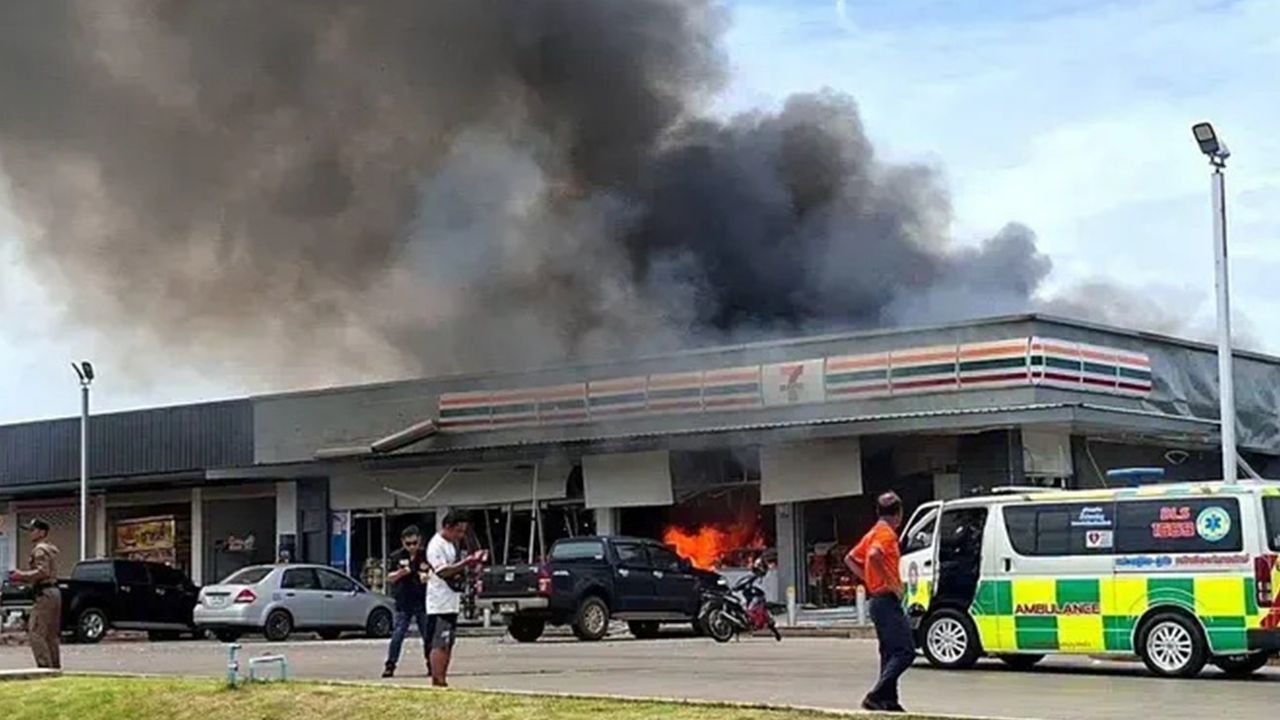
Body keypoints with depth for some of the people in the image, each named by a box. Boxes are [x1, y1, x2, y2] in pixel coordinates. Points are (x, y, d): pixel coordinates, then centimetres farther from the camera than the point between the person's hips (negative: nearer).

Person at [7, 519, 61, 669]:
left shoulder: (40, 549, -9)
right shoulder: (51, 549, 22)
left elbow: (42, 572, -21)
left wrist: (22, 575, -13)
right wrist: (22, 577, 19)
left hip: (45, 594, -10)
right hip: (54, 592, 10)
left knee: (35, 633, -12)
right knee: (52, 635, 12)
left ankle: (45, 666, -17)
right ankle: (55, 666, 14)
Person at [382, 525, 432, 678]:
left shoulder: (426, 556, 1)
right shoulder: (396, 557, 3)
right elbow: (389, 578, 4)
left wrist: (427, 576, -17)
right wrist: (400, 573, -15)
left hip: (423, 602, 0)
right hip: (403, 604, 0)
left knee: (429, 636, 4)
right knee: (397, 636, -5)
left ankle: (431, 666, 14)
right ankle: (390, 665, 0)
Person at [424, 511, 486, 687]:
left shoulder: (453, 544, 17)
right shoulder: (436, 545, -14)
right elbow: (442, 571, -25)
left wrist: (470, 562, 13)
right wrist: (465, 563, -30)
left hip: (452, 602, 10)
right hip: (440, 604, -10)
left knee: (448, 643, 11)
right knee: (439, 644, -11)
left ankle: (442, 681, 14)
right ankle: (437, 682, -12)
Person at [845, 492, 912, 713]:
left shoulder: (873, 533, 16)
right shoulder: (887, 533, -12)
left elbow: (850, 559, 22)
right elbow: (874, 555, -31)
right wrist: (890, 582, -24)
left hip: (877, 599, 10)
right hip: (888, 600, -10)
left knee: (890, 652, 14)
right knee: (905, 651, -11)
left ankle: (889, 700, 14)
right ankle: (876, 696, -17)